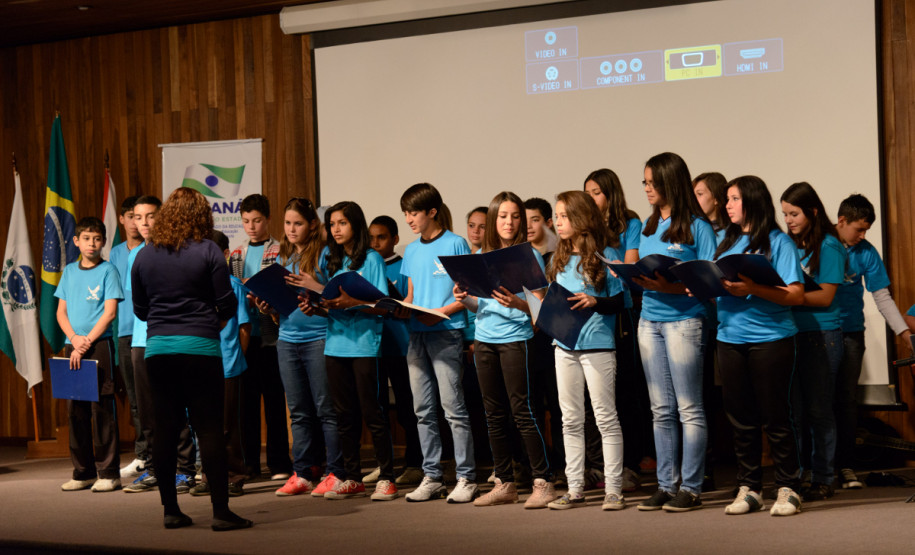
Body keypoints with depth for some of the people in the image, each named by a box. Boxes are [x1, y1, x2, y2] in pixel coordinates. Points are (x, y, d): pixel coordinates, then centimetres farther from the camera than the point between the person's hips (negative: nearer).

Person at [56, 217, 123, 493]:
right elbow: (61, 311, 11)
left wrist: (87, 342, -14)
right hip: (72, 346, 5)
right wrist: (74, 338, -6)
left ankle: (109, 472, 0)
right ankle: (83, 472, 15)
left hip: (99, 345, -5)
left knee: (102, 408, -4)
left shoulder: (108, 270, -2)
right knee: (76, 410, 7)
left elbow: (110, 312, -8)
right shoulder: (70, 271, 12)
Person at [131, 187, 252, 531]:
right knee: (209, 429, -1)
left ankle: (170, 509, 13)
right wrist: (216, 317, 17)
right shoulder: (207, 251, -5)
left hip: (157, 348, 4)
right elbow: (227, 303, -4)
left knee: (164, 430, 9)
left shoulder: (144, 255, 7)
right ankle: (221, 511, -1)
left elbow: (139, 309, 13)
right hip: (199, 347, -4)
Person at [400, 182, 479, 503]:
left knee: (453, 407, -8)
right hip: (416, 334, 7)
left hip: (446, 333, -7)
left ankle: (466, 479, -3)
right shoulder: (411, 251, 17)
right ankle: (431, 477, 14)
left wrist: (442, 311, -18)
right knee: (423, 411, 7)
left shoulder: (455, 244, -3)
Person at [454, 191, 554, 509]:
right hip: (484, 340, 5)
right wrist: (465, 300, -3)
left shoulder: (529, 255, -3)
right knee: (494, 414, 8)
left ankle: (543, 482, -4)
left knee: (523, 411, -9)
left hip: (516, 338, -5)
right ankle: (504, 483, 15)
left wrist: (518, 303, -26)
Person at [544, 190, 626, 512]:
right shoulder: (559, 259, 13)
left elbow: (620, 301, -8)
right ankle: (575, 489, 15)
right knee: (571, 420, 9)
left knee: (605, 417, -2)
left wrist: (595, 301, -24)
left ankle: (613, 489, 3)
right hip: (565, 344, 6)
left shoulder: (607, 256, -5)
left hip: (598, 345, -6)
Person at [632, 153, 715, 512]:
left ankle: (691, 487, 3)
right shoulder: (648, 227, 16)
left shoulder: (697, 227, -6)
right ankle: (665, 485, 14)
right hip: (649, 320, 7)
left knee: (689, 409, -2)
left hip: (684, 320, -7)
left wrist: (669, 285, -22)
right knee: (661, 410, 9)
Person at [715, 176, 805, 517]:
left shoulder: (777, 242, -3)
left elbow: (796, 295, -11)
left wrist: (752, 289, -22)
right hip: (730, 338, 6)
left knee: (775, 417, -2)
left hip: (770, 338, -6)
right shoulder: (727, 243, 16)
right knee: (741, 418, 8)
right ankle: (748, 489, 16)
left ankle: (787, 489, 6)